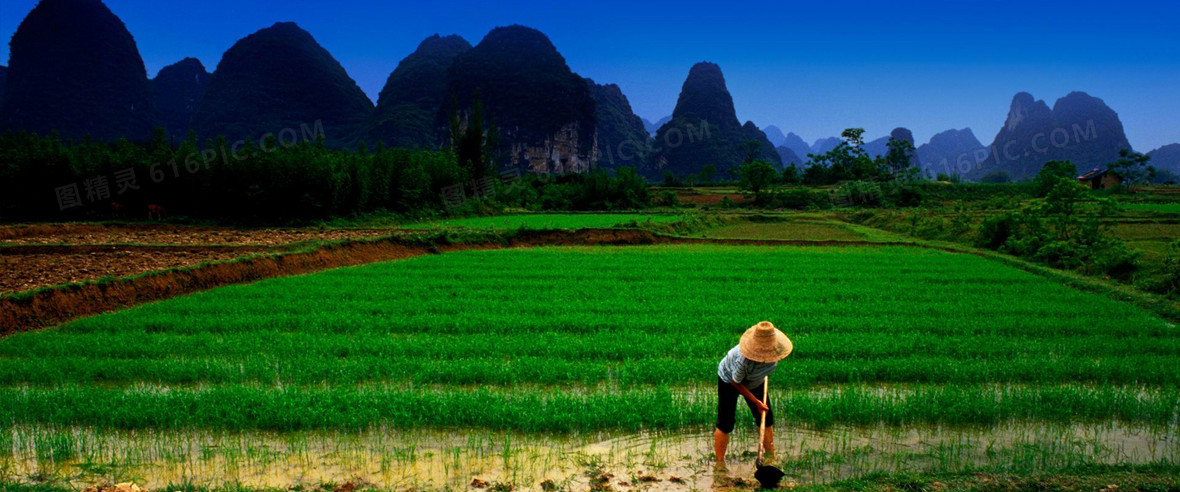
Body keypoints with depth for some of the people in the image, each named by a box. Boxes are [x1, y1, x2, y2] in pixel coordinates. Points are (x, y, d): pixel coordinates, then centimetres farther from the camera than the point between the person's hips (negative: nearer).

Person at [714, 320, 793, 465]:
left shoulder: (772, 352, -29)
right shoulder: (744, 360, -45)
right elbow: (736, 383, -25)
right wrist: (756, 402, -22)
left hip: (754, 382, 6)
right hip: (729, 380, -6)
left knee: (766, 419, 7)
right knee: (725, 424, -3)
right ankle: (720, 464, 13)